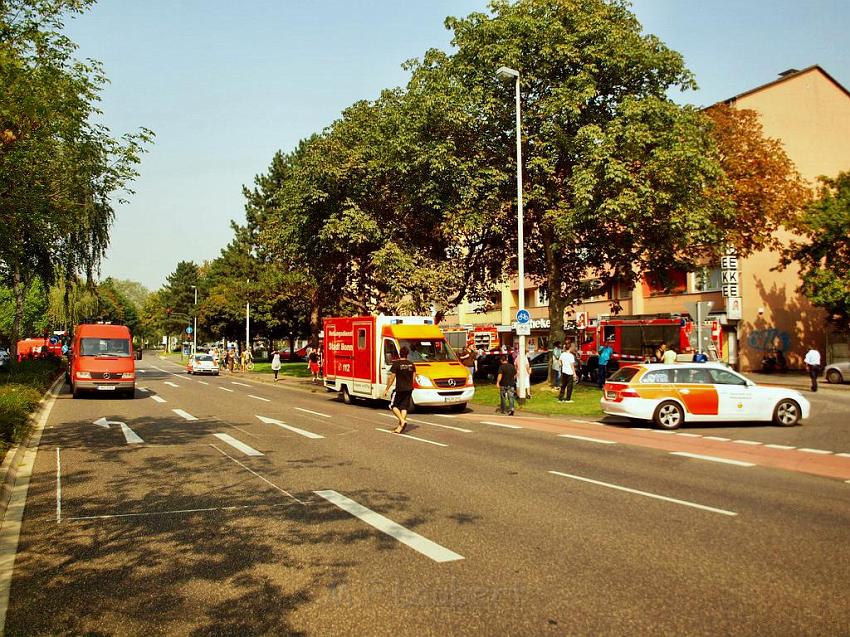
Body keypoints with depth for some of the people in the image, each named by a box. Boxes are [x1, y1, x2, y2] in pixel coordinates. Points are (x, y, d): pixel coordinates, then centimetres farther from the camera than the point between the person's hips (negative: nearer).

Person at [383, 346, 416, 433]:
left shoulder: (396, 364, -9)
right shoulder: (411, 365, 7)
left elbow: (392, 377, -9)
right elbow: (413, 377, 11)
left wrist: (387, 389, -1)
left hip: (399, 389, -5)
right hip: (409, 389, 5)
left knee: (393, 405, 8)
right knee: (404, 407, 7)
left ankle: (402, 421, -10)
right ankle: (400, 427, 4)